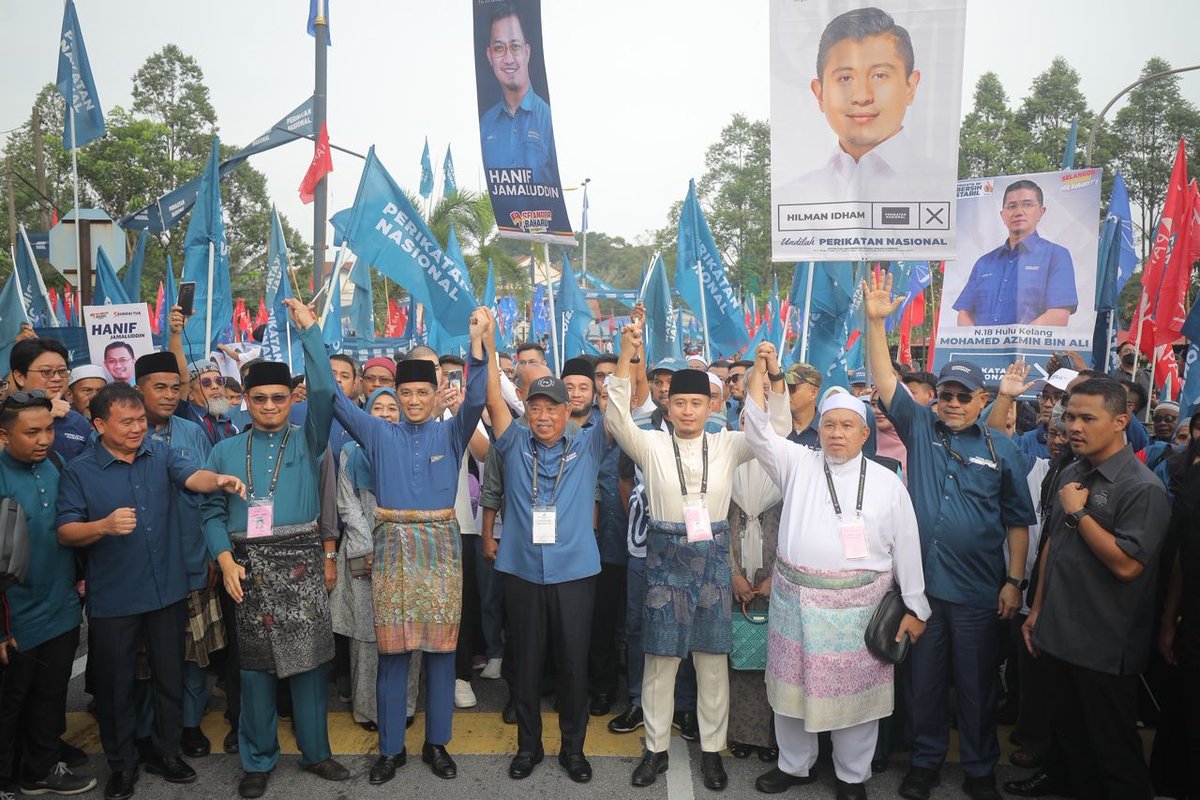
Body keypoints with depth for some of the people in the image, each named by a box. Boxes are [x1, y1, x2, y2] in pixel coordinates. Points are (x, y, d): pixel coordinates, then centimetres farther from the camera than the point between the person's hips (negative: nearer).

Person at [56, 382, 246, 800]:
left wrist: (218, 480, -38)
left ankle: (166, 751, 34)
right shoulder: (79, 471, -5)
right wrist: (104, 526, -28)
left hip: (168, 590, 2)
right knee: (115, 683, 12)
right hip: (113, 599, -2)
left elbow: (192, 476, -16)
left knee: (171, 675, 15)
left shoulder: (161, 453, 1)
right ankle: (122, 763, 31)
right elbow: (65, 531, -8)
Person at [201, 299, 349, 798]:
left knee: (308, 657, 4)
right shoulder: (226, 450, 9)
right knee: (255, 662, 8)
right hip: (249, 563, 1)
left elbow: (324, 391, -9)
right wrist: (225, 559, -7)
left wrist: (309, 330, -10)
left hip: (302, 558, -1)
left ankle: (315, 752, 20)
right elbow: (212, 510, 7)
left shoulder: (307, 440, 5)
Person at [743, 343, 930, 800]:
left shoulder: (887, 483, 1)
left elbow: (906, 547, 4)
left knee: (855, 691, 10)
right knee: (794, 686, 14)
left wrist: (914, 607, 3)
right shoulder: (798, 465, 2)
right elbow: (758, 431, -8)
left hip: (859, 606, -1)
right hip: (797, 601, 2)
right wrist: (761, 370, -16)